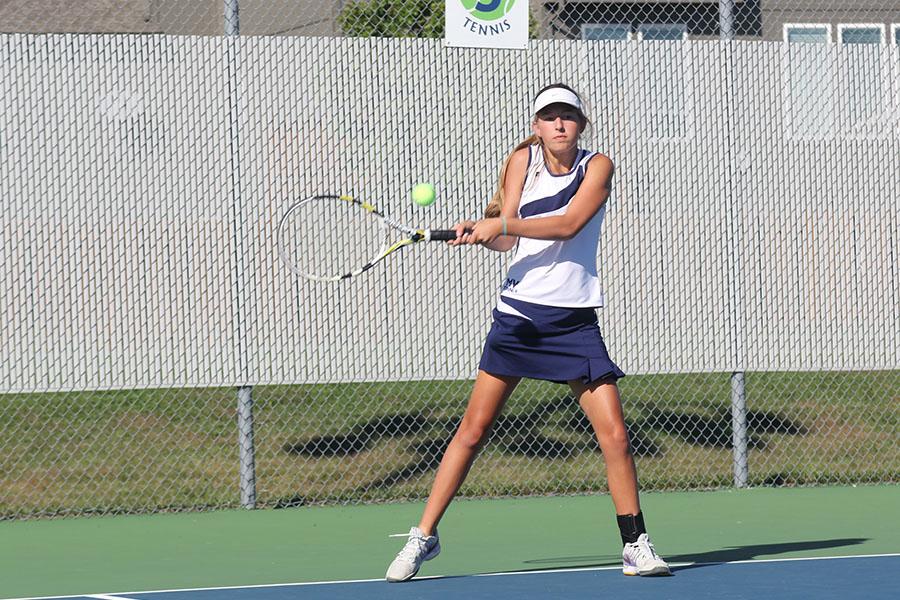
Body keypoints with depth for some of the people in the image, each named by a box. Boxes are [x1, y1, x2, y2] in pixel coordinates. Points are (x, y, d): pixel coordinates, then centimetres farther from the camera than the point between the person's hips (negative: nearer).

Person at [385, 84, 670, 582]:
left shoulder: (597, 167, -1)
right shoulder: (523, 160, 4)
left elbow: (568, 224, -17)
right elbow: (506, 237, -2)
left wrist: (501, 225, -25)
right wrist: (479, 233, -23)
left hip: (574, 320, -1)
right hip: (518, 313, 1)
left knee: (614, 434, -8)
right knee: (473, 429, -1)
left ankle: (635, 545, 4)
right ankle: (423, 537, 7)